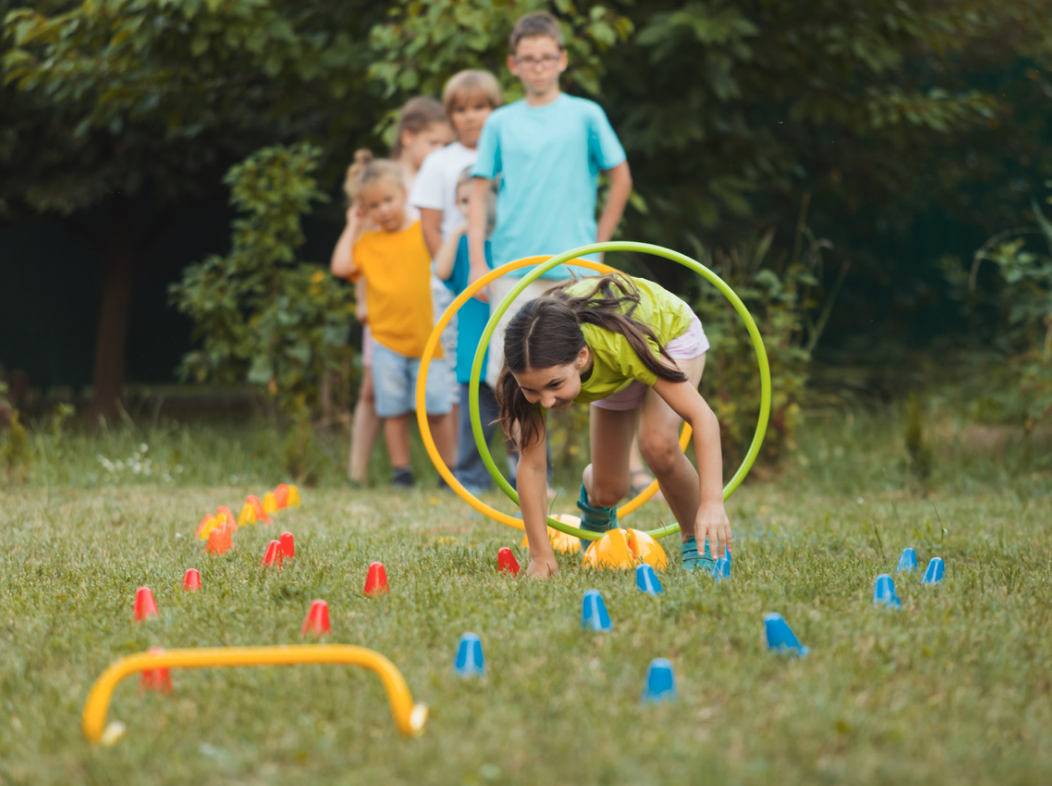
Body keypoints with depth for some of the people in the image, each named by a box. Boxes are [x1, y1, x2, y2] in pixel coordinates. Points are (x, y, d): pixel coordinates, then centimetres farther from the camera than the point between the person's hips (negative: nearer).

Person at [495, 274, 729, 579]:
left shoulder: (618, 343, -48)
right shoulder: (539, 366, -37)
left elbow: (702, 416, -44)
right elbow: (531, 462, -28)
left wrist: (712, 503, -54)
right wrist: (541, 556, -30)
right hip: (613, 372, 4)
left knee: (657, 444, -31)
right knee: (608, 492, 3)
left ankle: (697, 539, -6)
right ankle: (591, 489, 41)